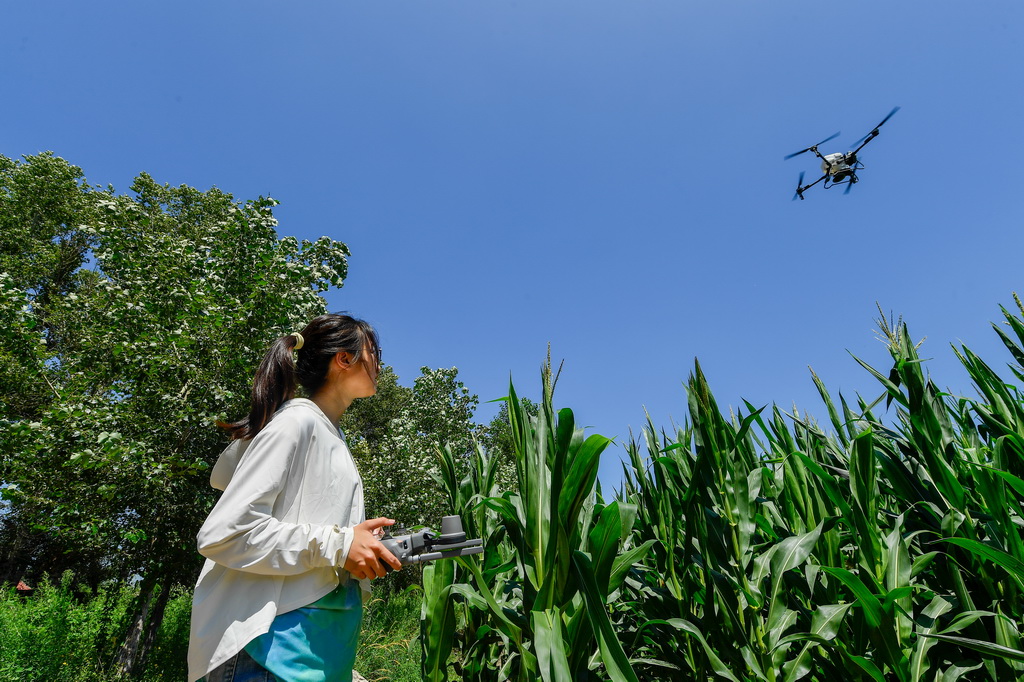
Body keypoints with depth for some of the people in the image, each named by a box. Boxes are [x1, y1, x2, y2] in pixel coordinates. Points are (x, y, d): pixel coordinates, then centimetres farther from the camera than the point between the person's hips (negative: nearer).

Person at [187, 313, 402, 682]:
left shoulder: (331, 437, 16)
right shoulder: (297, 421, -12)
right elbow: (222, 534, -19)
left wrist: (366, 548, 2)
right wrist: (337, 545, -21)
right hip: (282, 638, -9)